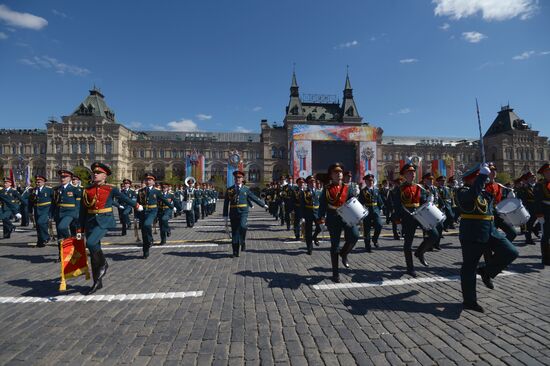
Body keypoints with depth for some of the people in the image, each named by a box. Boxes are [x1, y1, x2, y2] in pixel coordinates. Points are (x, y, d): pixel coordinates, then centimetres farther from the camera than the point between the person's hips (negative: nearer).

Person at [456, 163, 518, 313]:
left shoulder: (484, 191, 15)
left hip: (490, 231, 8)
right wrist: (483, 175, -33)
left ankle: (486, 272, 16)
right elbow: (472, 195, -34)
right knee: (469, 267, 0)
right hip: (472, 234, -8)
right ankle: (469, 301, 12)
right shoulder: (463, 191, -11)